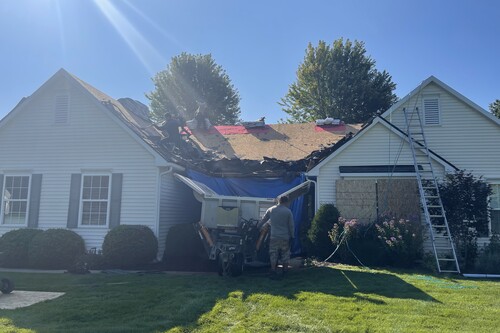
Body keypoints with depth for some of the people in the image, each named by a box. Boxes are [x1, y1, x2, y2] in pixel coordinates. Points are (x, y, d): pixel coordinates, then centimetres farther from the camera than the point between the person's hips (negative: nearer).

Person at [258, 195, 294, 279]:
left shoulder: (271, 210, 4)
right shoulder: (288, 211, -4)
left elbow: (263, 220, 11)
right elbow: (291, 226, -3)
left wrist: (258, 227, 25)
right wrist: (291, 236, 4)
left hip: (274, 237, 1)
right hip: (285, 237, -1)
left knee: (273, 254, 7)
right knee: (285, 254, 11)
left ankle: (273, 271, 3)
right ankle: (285, 272, 17)